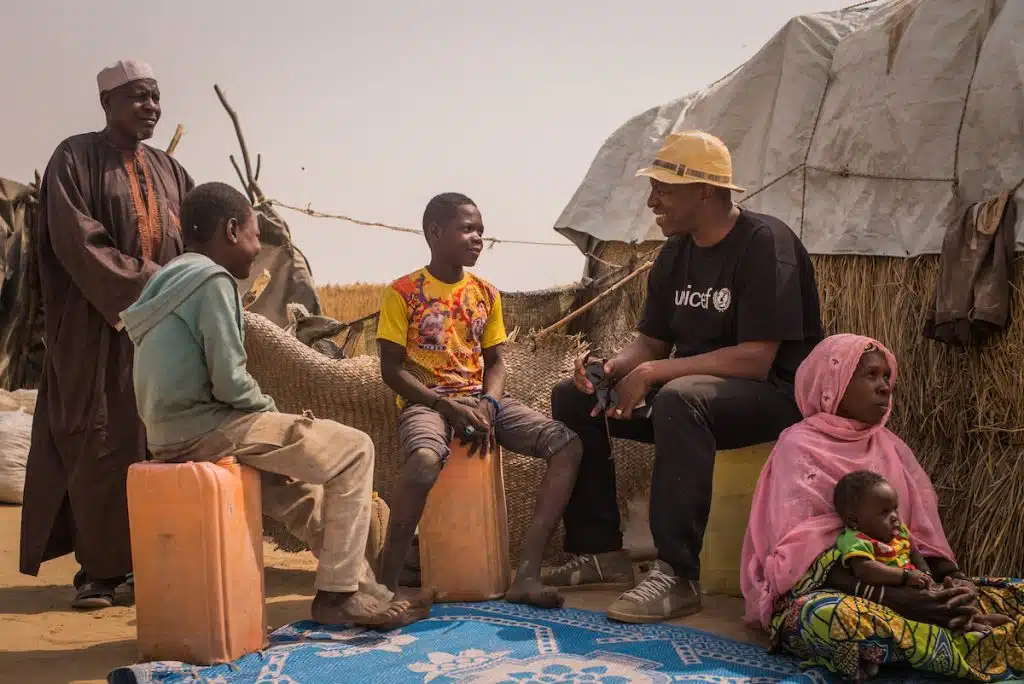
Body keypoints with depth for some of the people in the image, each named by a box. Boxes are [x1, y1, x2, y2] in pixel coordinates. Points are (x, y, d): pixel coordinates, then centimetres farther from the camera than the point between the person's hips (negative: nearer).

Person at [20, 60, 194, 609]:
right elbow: (76, 242, -12)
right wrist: (145, 285, -15)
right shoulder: (75, 158, -1)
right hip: (98, 327, -5)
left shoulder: (169, 170, 17)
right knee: (102, 443, -6)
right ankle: (99, 568, 0)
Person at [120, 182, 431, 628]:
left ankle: (362, 586, 24)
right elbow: (230, 383, -19)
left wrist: (268, 416, 13)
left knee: (300, 487, 24)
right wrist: (272, 411, 0)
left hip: (172, 433, 10)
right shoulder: (213, 280, -12)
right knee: (355, 450, -4)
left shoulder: (171, 281, 18)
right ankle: (338, 592, -1)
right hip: (205, 427, -10)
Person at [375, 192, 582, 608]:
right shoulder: (404, 293, -3)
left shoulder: (486, 294, 12)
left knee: (568, 444, -16)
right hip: (426, 402, -5)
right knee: (425, 460, -41)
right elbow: (392, 370, -6)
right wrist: (450, 407, -18)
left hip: (480, 400, 6)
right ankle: (386, 585, -25)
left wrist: (488, 406, -11)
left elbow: (495, 362, 12)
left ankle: (526, 574, -19)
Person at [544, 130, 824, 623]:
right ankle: (602, 553, 0)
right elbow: (651, 342, 10)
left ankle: (677, 575, -35)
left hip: (775, 394, -8)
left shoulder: (764, 243, -17)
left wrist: (653, 373, -26)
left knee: (680, 398, -39)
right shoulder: (675, 253, 8)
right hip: (692, 385, 9)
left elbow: (755, 360, -24)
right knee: (573, 398, -2)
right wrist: (613, 367, -13)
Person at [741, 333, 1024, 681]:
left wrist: (955, 581, -13)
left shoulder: (892, 447, 16)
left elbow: (925, 536, 10)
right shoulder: (799, 446, -4)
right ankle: (986, 655, -30)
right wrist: (890, 598, -26)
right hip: (822, 590, -5)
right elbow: (802, 553, -14)